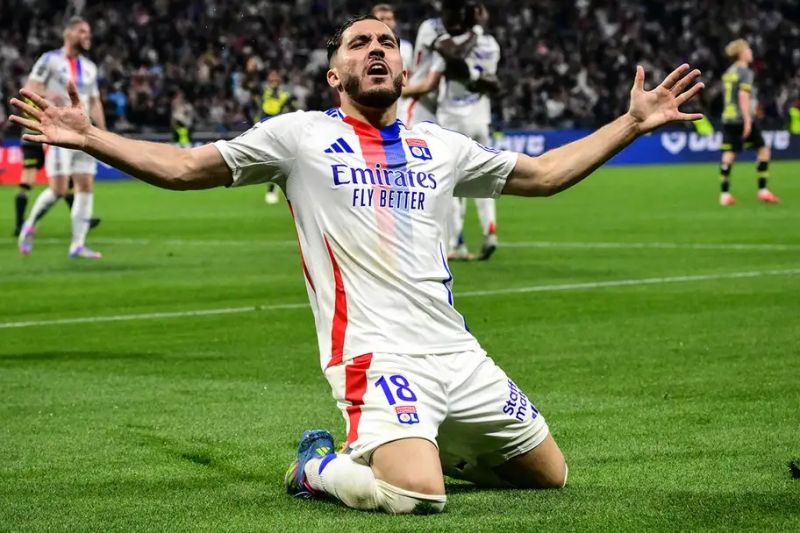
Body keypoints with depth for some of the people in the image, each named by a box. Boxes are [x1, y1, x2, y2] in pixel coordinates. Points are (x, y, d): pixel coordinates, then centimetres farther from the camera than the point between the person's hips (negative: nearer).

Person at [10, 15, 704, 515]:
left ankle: (414, 445, 28)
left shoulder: (440, 145, 16)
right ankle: (319, 467, 3)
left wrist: (633, 123, 19)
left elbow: (544, 173, 24)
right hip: (377, 353, -6)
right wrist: (89, 138, -7)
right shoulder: (301, 135, 4)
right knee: (416, 496, -29)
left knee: (550, 474, 9)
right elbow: (185, 167, 4)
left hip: (457, 353, 6)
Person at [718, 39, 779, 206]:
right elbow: (743, 96, -17)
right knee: (763, 150, 3)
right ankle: (763, 190, 0)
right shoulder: (745, 72, -8)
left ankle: (724, 194, -3)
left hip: (728, 118, 7)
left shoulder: (728, 73, 16)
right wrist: (748, 120, -19)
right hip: (743, 118, -7)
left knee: (728, 155, 2)